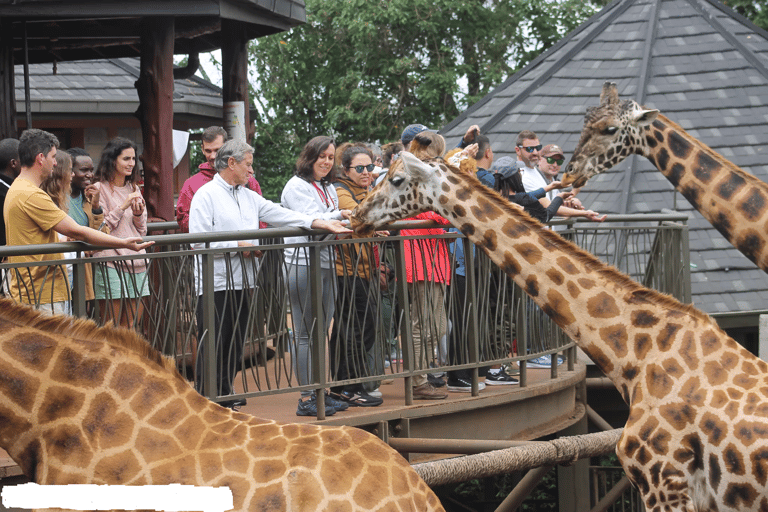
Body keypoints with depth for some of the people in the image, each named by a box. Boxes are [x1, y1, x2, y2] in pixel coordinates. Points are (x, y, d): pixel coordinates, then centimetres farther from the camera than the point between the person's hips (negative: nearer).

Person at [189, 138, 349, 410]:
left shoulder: (249, 196, 18)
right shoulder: (206, 195, -6)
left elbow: (280, 215, 10)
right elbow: (199, 241, -14)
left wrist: (323, 224, 0)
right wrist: (239, 246, -12)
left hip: (242, 282, 8)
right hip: (215, 283, -8)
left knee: (235, 345, 10)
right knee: (212, 346, -7)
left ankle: (225, 398, 17)